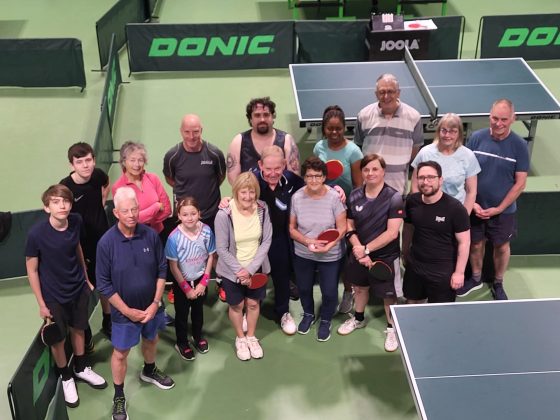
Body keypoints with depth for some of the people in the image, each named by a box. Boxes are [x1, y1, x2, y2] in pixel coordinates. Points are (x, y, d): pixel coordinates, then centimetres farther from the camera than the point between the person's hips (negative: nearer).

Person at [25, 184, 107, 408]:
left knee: (78, 329, 23)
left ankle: (81, 368, 47)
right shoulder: (36, 233, -27)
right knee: (58, 338, 13)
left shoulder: (76, 222, -14)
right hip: (54, 295, -4)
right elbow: (32, 270, -15)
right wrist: (41, 304, -11)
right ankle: (66, 377, 38)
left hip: (78, 288, 4)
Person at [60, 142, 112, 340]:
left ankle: (108, 322, 39)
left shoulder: (98, 175, -10)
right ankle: (84, 330, 27)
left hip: (102, 240, 4)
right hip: (79, 245, -4)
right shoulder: (65, 188, -24)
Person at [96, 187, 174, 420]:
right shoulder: (106, 243, -21)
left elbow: (162, 270, -4)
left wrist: (156, 303, -10)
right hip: (124, 310, -3)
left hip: (151, 306, 3)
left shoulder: (151, 235, -15)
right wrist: (127, 311, -14)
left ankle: (149, 371, 55)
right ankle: (119, 396, 32)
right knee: (120, 352, 12)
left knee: (151, 340, 26)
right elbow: (104, 284, -15)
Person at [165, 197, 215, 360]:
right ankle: (182, 343, 36)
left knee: (198, 309, 24)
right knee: (182, 313, 16)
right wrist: (186, 288, -11)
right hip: (182, 282, -3)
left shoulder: (207, 231, -21)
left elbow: (211, 256, -8)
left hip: (200, 279, 3)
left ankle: (198, 336, 47)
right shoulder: (174, 237, -27)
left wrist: (204, 282, -7)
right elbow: (173, 266, -17)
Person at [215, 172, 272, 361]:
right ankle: (240, 339, 39)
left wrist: (250, 269, -17)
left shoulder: (262, 209, -14)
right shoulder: (224, 214, -24)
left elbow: (266, 241, -10)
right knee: (237, 305, 15)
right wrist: (239, 270, -16)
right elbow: (222, 249, -16)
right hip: (232, 270, -2)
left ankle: (251, 337, 41)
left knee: (253, 303, 17)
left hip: (256, 268, 2)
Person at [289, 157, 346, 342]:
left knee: (329, 292, 8)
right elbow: (292, 228, -3)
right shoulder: (297, 197, -11)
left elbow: (341, 229, -12)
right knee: (304, 288, 21)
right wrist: (308, 241, -20)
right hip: (303, 254, 2)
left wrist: (328, 245, -27)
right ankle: (308, 314, 52)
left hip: (330, 256, -2)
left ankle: (325, 321, 38)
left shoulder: (334, 197, -18)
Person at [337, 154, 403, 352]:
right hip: (358, 253, 5)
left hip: (384, 256, -4)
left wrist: (366, 249, -21)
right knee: (360, 286, 23)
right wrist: (358, 249, -14)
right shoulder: (354, 196, -5)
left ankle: (391, 328, 30)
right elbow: (349, 226, 1)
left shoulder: (394, 198, -18)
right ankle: (358, 318, 48)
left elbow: (392, 233, -22)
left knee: (388, 294, 6)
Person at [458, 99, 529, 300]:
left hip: (503, 210, -1)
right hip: (476, 207, 1)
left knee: (501, 246, 15)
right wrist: (471, 202, -9)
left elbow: (520, 183, -9)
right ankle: (476, 278, 41)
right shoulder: (476, 138, -10)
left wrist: (499, 208, -12)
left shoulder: (519, 146, -13)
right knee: (476, 244, 16)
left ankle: (498, 284, 37)